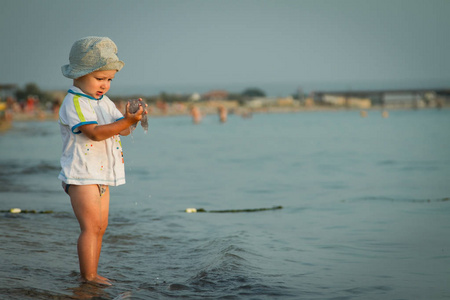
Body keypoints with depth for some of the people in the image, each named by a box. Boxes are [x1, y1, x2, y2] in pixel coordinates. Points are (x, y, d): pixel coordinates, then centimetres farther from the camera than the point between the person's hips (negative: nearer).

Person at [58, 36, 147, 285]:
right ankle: (89, 277, -10)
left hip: (101, 175, 9)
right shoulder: (74, 103, -14)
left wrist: (131, 117, -15)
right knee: (91, 226, -13)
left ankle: (91, 274, 18)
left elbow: (123, 130, 7)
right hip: (81, 175, -9)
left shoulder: (105, 102, 15)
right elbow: (96, 132, -26)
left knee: (100, 227, 11)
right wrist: (126, 122, -34)